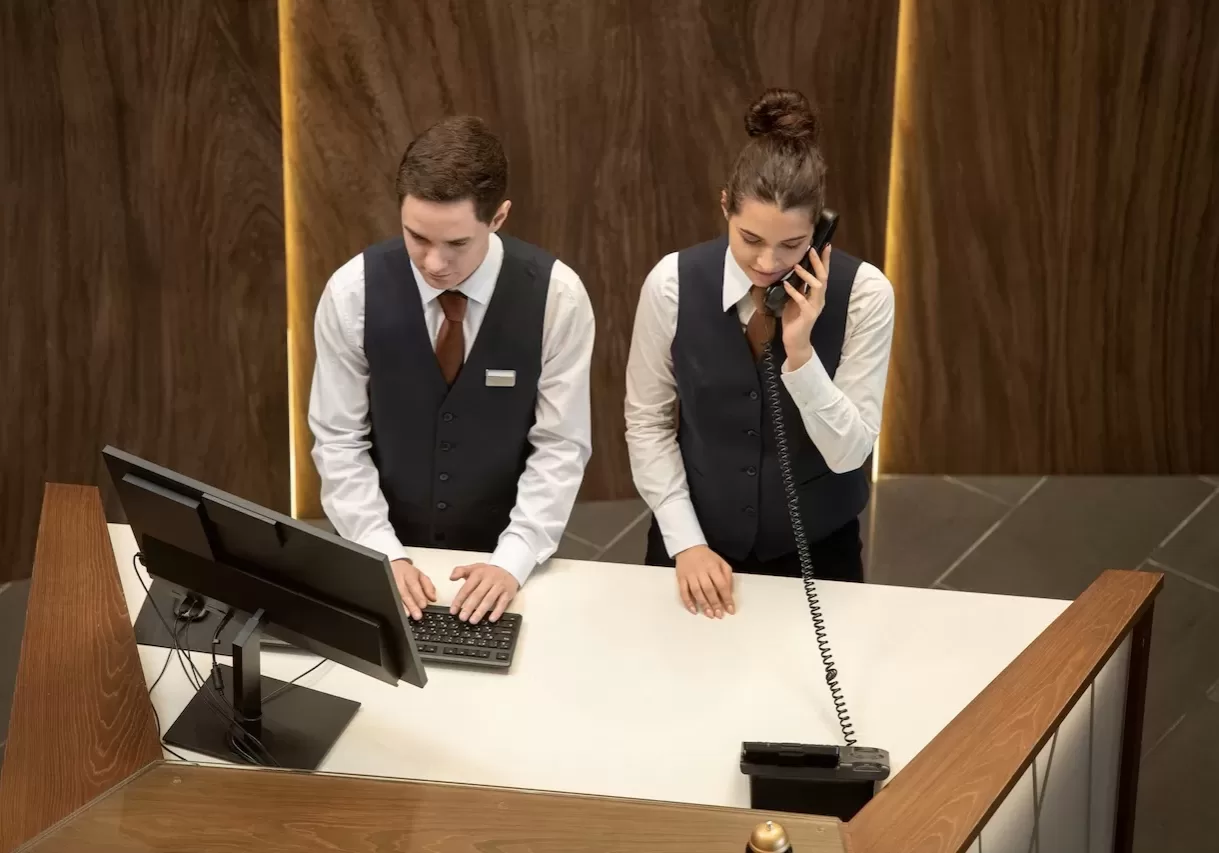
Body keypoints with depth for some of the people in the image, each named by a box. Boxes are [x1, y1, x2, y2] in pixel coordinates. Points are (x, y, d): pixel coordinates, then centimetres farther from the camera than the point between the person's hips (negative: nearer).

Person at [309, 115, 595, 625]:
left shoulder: (556, 295, -12)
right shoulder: (353, 292, -10)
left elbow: (561, 447, -8)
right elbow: (339, 441, -5)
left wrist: (511, 562, -18)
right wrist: (383, 553, -15)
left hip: (502, 561, 0)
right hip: (389, 555, 0)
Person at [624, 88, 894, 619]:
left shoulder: (864, 293, -17)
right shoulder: (673, 283, -15)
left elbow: (848, 452, -16)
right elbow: (647, 422, -6)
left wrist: (800, 352, -28)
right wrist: (685, 541, -10)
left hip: (816, 551, 0)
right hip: (697, 544, 1)